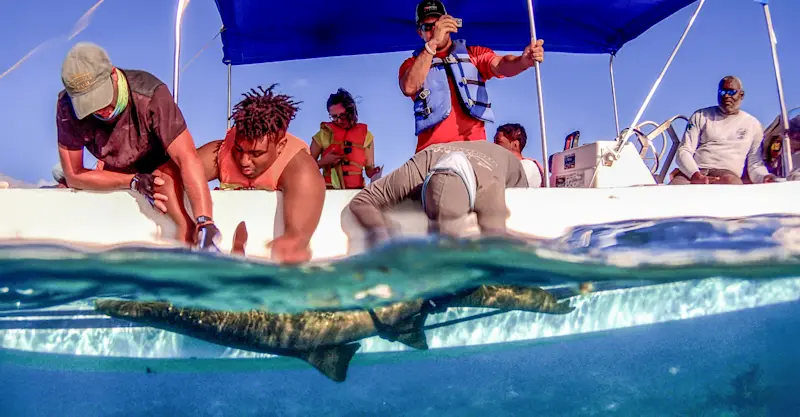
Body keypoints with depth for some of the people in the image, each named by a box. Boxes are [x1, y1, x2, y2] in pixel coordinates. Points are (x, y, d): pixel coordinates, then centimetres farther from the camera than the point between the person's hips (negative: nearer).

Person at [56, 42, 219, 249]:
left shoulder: (150, 94, -32)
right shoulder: (67, 108, -22)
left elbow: (188, 159, -40)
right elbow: (73, 175, -15)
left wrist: (205, 223, -52)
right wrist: (133, 181, -29)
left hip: (161, 169, -5)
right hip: (117, 177, 5)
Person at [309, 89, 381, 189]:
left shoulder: (365, 135, 8)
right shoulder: (323, 135, 4)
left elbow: (369, 168, 10)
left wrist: (374, 174, -10)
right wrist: (323, 162, -9)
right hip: (330, 191, -1)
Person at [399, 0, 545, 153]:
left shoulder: (473, 54, 16)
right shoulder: (412, 64, 15)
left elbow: (500, 65, -3)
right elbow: (409, 88, -7)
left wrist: (523, 60, -26)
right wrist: (432, 43, -12)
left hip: (473, 145, 0)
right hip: (431, 150, 0)